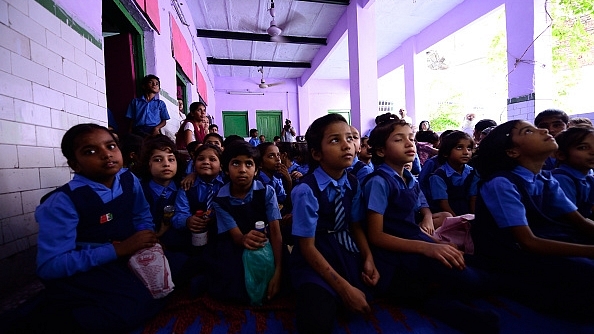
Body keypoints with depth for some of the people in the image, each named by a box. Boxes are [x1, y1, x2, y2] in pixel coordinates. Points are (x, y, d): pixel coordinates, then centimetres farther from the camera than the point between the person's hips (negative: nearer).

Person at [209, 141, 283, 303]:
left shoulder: (267, 192, -12)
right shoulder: (220, 200, -9)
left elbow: (275, 231, -18)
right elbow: (236, 236, -15)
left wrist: (278, 271, -31)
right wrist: (244, 240, -43)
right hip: (235, 251, 1)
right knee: (228, 291, -21)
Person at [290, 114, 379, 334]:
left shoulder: (353, 184, -2)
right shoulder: (306, 190, -21)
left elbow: (356, 225, 9)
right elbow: (307, 247, -17)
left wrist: (368, 259, -9)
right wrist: (344, 288, -17)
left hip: (348, 251, 7)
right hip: (316, 260, -6)